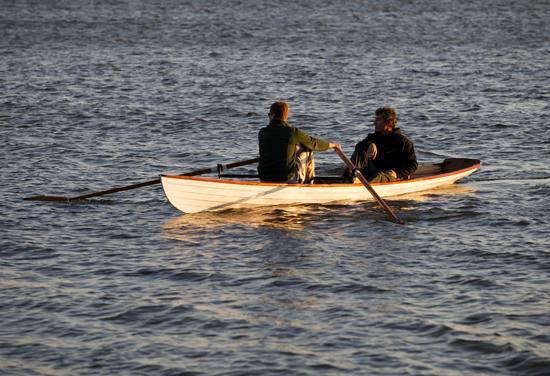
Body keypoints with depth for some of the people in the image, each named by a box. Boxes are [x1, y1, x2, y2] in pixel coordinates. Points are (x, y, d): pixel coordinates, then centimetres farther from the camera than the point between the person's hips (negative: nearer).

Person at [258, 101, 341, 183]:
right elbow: (314, 143, 6)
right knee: (307, 152, 19)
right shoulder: (294, 132, -10)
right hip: (288, 180, -3)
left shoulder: (262, 133, 0)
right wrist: (332, 144, 28)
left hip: (264, 180, 3)